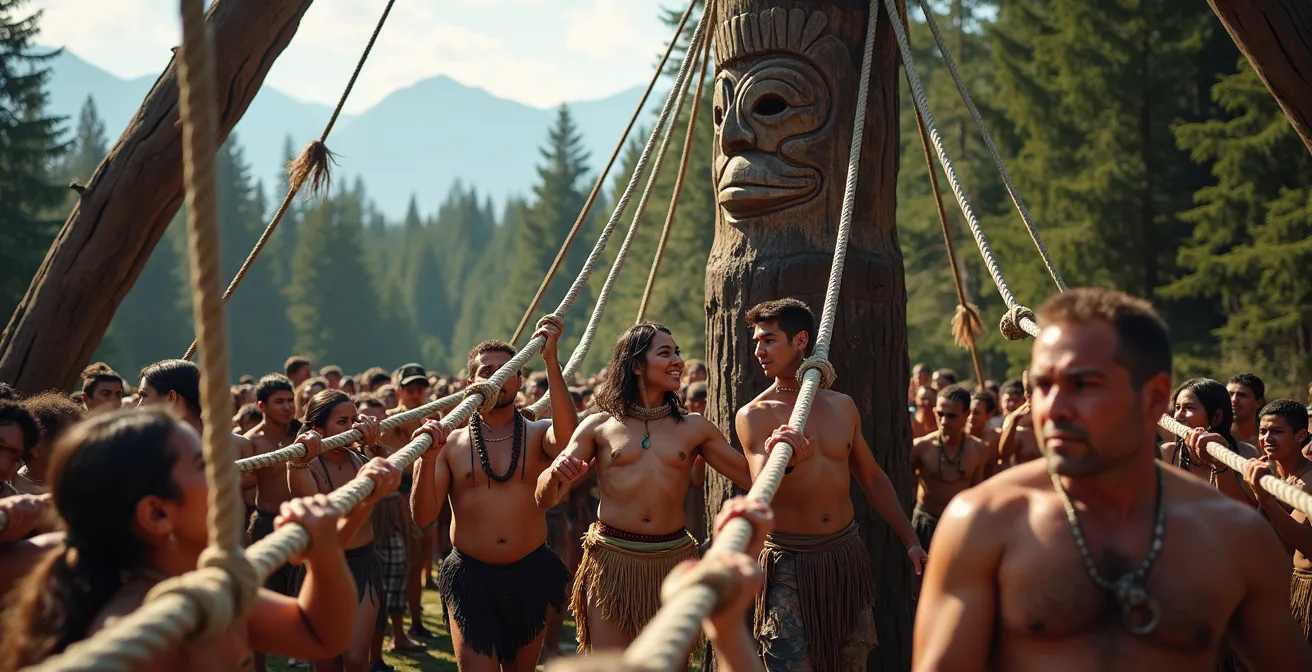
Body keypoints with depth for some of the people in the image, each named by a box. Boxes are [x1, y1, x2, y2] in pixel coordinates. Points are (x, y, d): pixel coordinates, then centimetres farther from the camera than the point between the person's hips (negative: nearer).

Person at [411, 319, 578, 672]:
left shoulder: (538, 434, 3)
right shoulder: (450, 444, 1)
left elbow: (567, 437, -23)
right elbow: (423, 517, -6)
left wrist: (551, 361, -26)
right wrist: (427, 460, -22)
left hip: (531, 576, 2)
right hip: (470, 577, -1)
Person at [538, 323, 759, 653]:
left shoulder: (694, 428, 8)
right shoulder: (599, 426, 5)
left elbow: (751, 478, 7)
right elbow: (544, 500, 2)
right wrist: (555, 473, -21)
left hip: (673, 561, 2)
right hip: (612, 560, -2)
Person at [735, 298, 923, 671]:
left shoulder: (842, 406, 7)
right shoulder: (754, 415, -8)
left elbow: (872, 477, 18)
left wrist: (910, 541, 16)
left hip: (847, 555, 5)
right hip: (789, 562, -4)